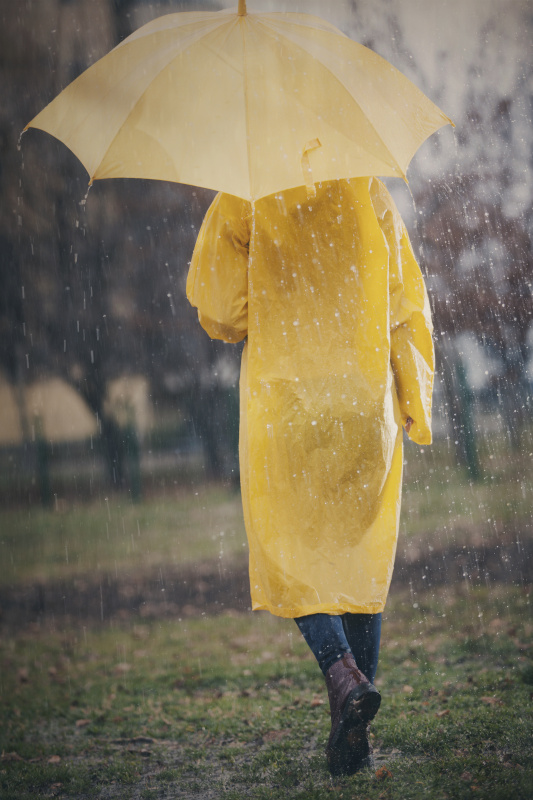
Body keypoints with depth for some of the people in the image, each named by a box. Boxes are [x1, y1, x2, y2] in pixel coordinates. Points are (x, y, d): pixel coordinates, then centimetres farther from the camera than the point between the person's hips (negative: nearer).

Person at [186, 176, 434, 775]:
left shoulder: (244, 200, -1)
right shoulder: (368, 193, 7)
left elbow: (215, 304, -5)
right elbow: (407, 304, 7)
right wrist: (416, 401, 12)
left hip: (284, 395, -2)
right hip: (367, 402, 3)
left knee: (288, 550, 9)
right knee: (361, 555, 9)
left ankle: (341, 670, -18)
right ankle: (351, 736, 8)